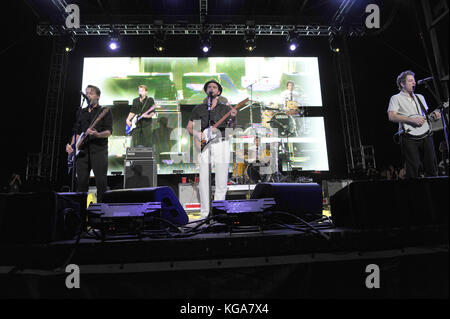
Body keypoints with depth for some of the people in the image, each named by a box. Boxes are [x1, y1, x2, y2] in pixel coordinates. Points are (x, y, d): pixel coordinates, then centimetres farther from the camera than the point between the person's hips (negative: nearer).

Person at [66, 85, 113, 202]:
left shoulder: (105, 111, 6)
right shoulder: (82, 112, 21)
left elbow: (109, 131, -5)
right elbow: (77, 132, 23)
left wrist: (97, 134, -24)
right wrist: (71, 145, 7)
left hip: (99, 150, -5)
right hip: (82, 151, 5)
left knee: (101, 182, -8)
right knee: (82, 182, 4)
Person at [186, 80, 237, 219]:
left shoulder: (225, 107, 12)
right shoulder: (198, 109, 14)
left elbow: (232, 126, 1)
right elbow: (189, 127, 15)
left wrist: (233, 117, -21)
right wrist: (197, 134, -6)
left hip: (221, 144, 0)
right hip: (204, 145, 0)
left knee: (221, 180, 0)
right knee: (204, 180, -3)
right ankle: (205, 214, 8)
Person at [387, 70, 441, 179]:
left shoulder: (420, 97, 24)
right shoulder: (396, 98, 2)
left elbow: (426, 114, 28)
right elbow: (391, 116, -13)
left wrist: (433, 115, 5)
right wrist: (412, 120, -19)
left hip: (426, 136, 6)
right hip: (410, 138, -6)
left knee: (432, 169, 6)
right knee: (413, 171, -8)